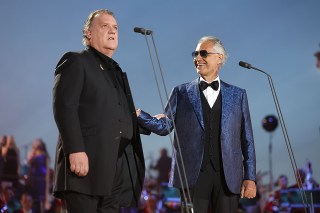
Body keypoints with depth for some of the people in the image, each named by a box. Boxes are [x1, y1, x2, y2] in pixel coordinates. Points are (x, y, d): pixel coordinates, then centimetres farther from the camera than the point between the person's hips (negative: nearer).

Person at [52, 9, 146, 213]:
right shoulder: (75, 62, 3)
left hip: (117, 169, 7)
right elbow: (64, 108, -11)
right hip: (86, 160, -7)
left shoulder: (116, 71, 27)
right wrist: (75, 150, -20)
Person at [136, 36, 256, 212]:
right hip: (194, 176, 0)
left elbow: (247, 140, 9)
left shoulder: (237, 95, 12)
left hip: (228, 178, 1)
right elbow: (164, 126, 2)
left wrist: (250, 178, 3)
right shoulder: (181, 92, 11)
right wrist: (137, 114, -16)